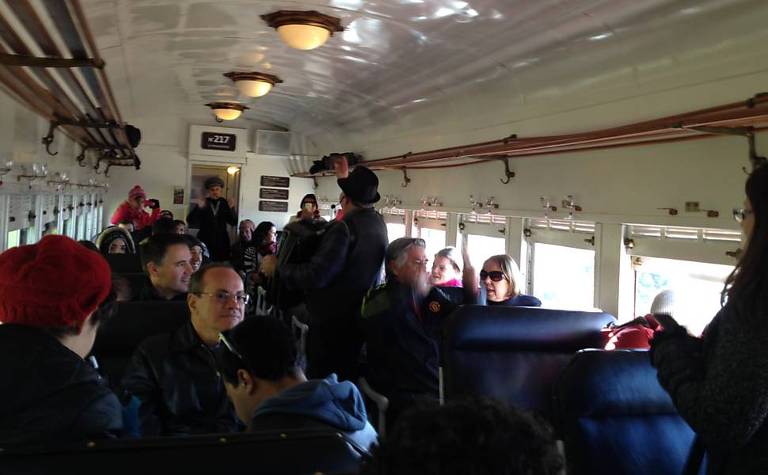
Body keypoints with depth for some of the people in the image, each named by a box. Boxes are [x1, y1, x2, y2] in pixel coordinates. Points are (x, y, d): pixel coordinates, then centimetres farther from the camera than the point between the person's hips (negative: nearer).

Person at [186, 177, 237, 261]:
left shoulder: (225, 203, 5)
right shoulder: (203, 203, 3)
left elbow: (233, 222, 0)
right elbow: (190, 221, -3)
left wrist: (231, 209, -16)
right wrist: (198, 208, -18)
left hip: (221, 242, 1)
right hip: (204, 241, -1)